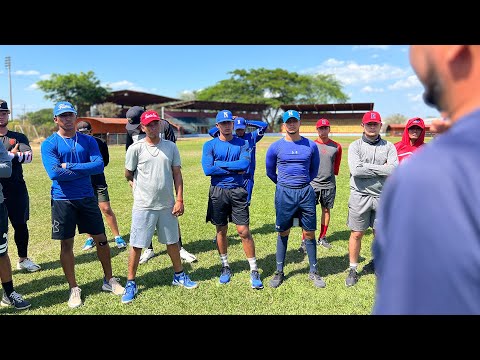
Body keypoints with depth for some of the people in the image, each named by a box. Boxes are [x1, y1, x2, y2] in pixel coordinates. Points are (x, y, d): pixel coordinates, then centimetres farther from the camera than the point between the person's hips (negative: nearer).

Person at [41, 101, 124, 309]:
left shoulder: (88, 141, 3)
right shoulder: (49, 144, -4)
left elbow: (99, 165, -12)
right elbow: (54, 173, -18)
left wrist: (69, 166, -17)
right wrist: (84, 170, -14)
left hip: (87, 198, 2)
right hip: (62, 200, -2)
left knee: (101, 239, 8)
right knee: (66, 244, 7)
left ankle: (109, 280, 27)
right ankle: (73, 289, 23)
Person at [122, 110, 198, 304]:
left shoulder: (171, 147, 2)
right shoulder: (135, 148, -6)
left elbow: (177, 175, 3)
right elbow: (128, 175, 5)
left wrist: (179, 199, -2)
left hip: (167, 205, 3)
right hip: (143, 206, -2)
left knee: (172, 242, 15)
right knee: (136, 245, 4)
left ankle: (179, 275, 33)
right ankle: (131, 284, 19)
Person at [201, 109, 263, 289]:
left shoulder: (242, 143, 4)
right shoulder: (210, 145, 2)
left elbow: (245, 164, -15)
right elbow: (207, 169, -13)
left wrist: (219, 164, -13)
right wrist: (235, 169, -10)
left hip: (238, 192, -1)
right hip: (218, 192, 1)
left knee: (244, 231, -1)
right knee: (221, 231, 11)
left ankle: (254, 270, 10)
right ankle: (225, 266, 30)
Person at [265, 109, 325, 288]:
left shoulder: (311, 145, 2)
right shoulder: (276, 147, -1)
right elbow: (270, 171, 12)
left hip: (306, 193, 1)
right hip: (284, 193, -1)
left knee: (309, 234, 6)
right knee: (283, 233, 8)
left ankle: (313, 272, 21)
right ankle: (279, 272, 21)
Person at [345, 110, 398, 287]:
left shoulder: (389, 146, 5)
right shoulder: (355, 146, 0)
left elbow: (394, 170, -11)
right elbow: (356, 170, -16)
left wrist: (368, 168, -12)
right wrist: (382, 169, -10)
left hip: (382, 196, 2)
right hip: (360, 196, -2)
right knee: (356, 234, 5)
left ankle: (375, 262, 38)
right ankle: (353, 269, 18)